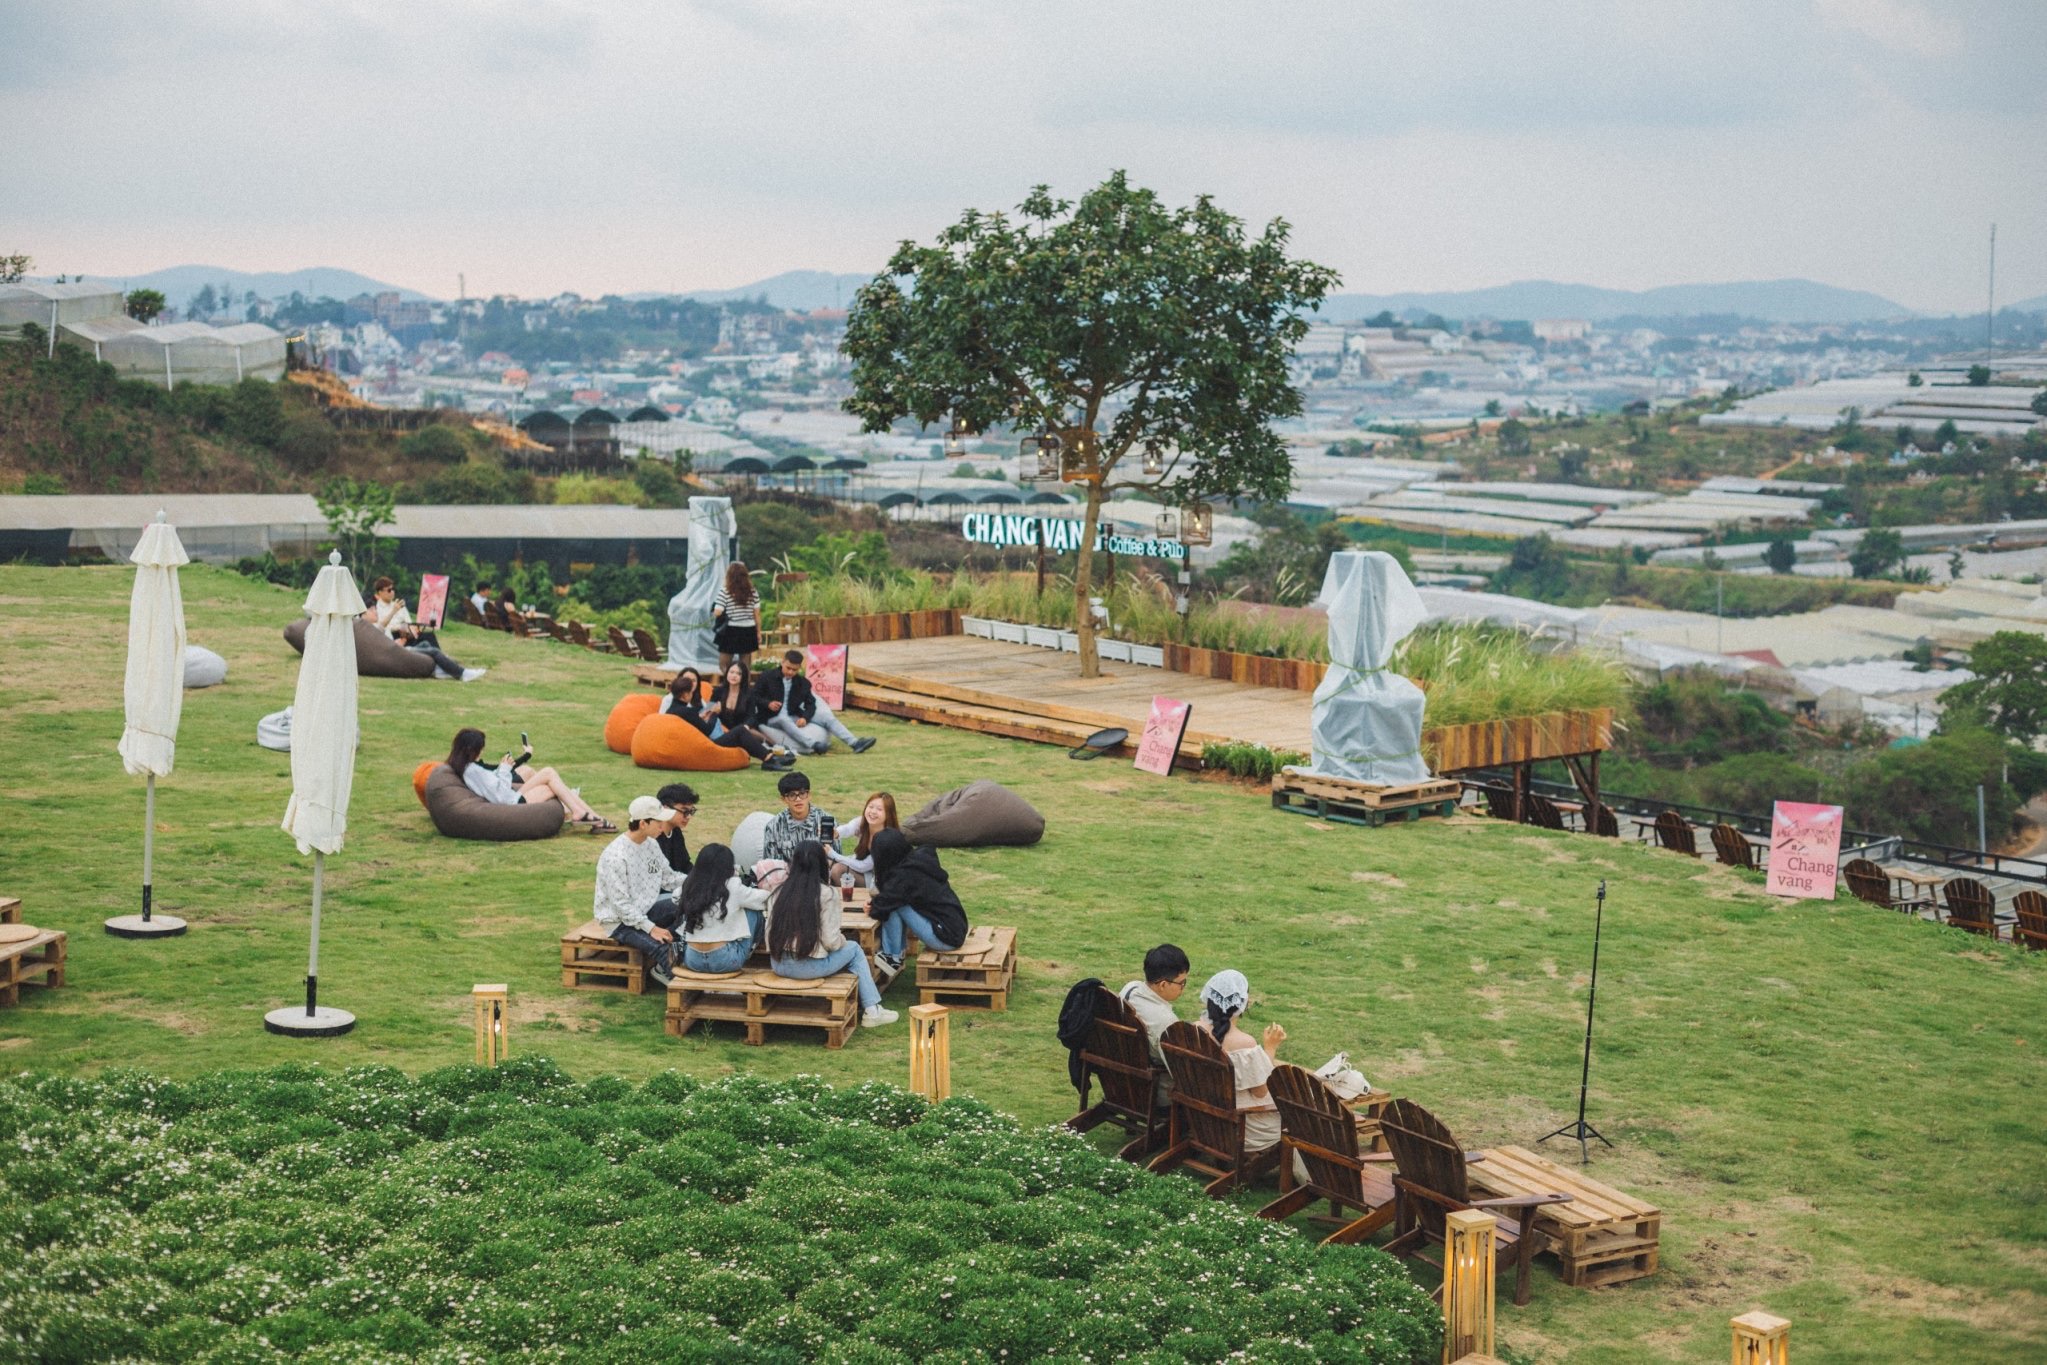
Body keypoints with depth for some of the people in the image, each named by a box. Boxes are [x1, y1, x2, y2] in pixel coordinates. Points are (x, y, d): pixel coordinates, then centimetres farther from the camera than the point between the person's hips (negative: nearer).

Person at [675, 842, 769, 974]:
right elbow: (763, 899, 3)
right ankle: (748, 954, 27)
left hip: (692, 960, 4)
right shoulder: (732, 887, -11)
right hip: (724, 961, -4)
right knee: (754, 911, 9)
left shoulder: (689, 886, -2)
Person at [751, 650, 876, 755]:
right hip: (771, 719, -5)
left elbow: (811, 704, 5)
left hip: (793, 718, 5)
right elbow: (753, 697, -4)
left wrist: (805, 717, -16)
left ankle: (855, 743, -22)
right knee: (784, 719, -40)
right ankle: (813, 745, -58)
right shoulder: (767, 678, -4)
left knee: (825, 716, -10)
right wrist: (768, 703, -23)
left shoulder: (803, 683, 6)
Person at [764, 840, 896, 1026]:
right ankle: (872, 1011, 22)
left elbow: (770, 933, 5)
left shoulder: (778, 893, 3)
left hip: (778, 965, 5)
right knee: (854, 949, 23)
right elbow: (830, 941, -12)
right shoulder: (827, 895, -10)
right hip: (811, 967, -5)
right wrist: (842, 939, 10)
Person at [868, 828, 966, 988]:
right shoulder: (918, 859, 6)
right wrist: (876, 904, 5)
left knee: (894, 904, -11)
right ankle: (895, 958, 10)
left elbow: (882, 907, -13)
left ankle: (894, 958, 3)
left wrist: (872, 908, 8)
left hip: (946, 938, -9)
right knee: (895, 900, 10)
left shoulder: (904, 875, -18)